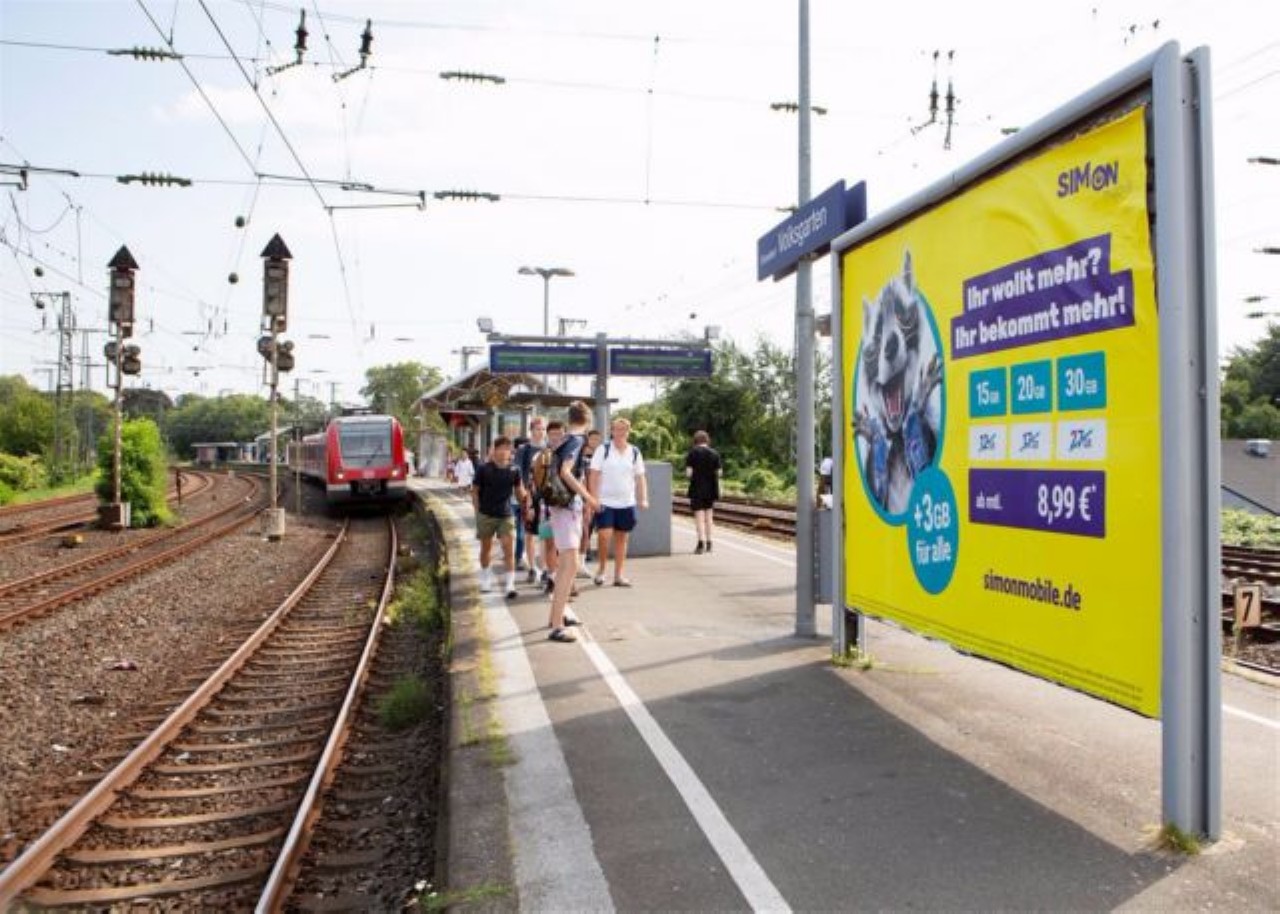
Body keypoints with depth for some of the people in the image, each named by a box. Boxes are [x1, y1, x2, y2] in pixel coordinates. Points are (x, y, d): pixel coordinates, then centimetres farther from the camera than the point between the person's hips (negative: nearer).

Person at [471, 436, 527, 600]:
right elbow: (475, 491, 1)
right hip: (486, 515, 0)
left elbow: (520, 493, 5)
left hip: (506, 515, 0)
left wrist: (525, 496, -14)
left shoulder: (513, 470, -3)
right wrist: (478, 511, -3)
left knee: (509, 549, -7)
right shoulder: (484, 469, -7)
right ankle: (485, 579, 34)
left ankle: (510, 585, -3)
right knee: (486, 548, 13)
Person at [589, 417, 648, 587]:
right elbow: (594, 475, -3)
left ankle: (619, 575, 14)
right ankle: (602, 568, 10)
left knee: (622, 538, 7)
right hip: (605, 502, -3)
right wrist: (594, 498, -10)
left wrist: (643, 499, -1)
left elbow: (640, 477, 9)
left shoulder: (635, 452, 7)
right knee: (605, 536, -13)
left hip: (627, 503, 3)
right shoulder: (603, 450, -1)